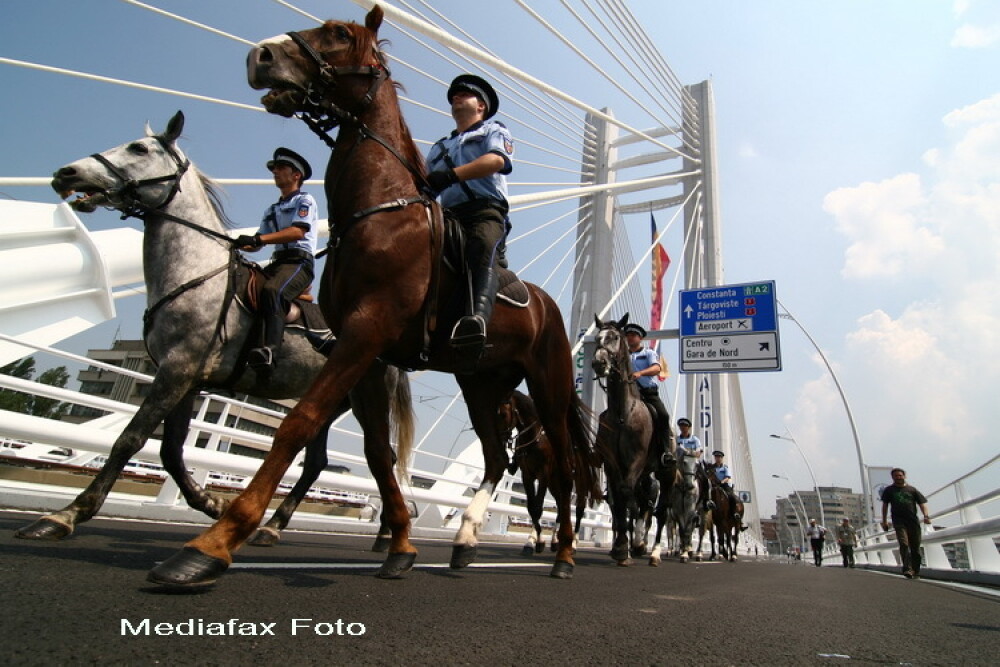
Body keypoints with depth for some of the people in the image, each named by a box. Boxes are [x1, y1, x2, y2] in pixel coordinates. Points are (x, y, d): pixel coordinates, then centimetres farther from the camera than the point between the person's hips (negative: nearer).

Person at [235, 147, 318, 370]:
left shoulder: (305, 200, 7)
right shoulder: (272, 210, 31)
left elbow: (298, 232, -12)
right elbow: (258, 242, 23)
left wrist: (258, 239, -20)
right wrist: (239, 244, 1)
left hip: (299, 262, -8)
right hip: (276, 262, 8)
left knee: (271, 291, -35)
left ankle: (270, 349, -47)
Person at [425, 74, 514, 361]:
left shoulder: (494, 130, 22)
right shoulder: (439, 147, 38)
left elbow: (497, 160, -4)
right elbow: (426, 186, 26)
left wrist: (452, 174, -19)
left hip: (485, 211, -6)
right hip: (448, 216, 6)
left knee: (482, 247, -39)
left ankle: (478, 318, -63)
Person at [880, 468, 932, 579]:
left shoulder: (912, 490, 13)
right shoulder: (889, 490, 12)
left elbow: (922, 503, 6)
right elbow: (885, 506, 14)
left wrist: (926, 515, -12)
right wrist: (884, 522, 10)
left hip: (914, 521, 2)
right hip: (899, 522, -2)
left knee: (915, 547, 5)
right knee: (904, 544, -17)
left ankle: (916, 572, 16)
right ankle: (907, 569, -23)